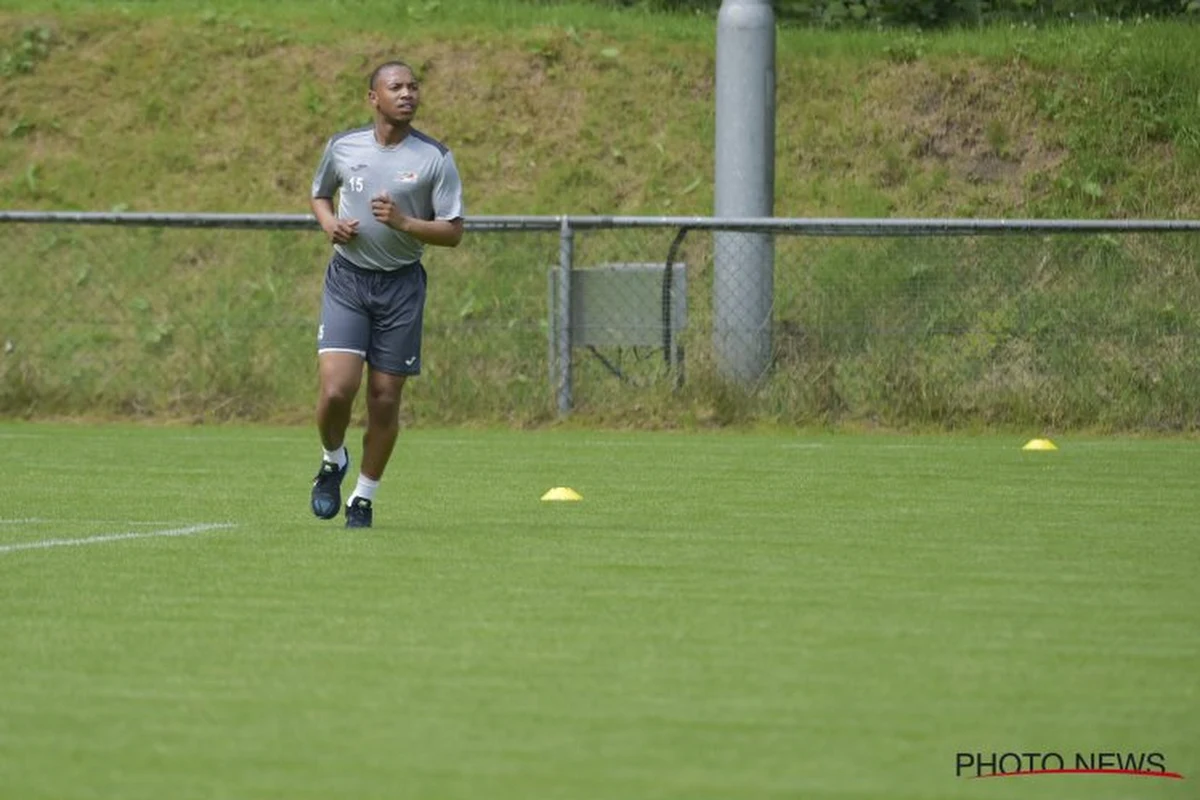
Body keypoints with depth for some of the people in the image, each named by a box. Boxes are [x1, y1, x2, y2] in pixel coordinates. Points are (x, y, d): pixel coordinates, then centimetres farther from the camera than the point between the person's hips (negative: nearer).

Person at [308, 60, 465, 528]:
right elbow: (319, 194, 21)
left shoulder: (436, 158, -4)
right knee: (336, 388, -16)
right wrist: (329, 222, -2)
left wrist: (404, 222, -20)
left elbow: (453, 232, -4)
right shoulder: (342, 147, 2)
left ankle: (363, 498, 19)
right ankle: (333, 462, 15)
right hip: (347, 278, 0)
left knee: (385, 398, 2)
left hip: (402, 284, 0)